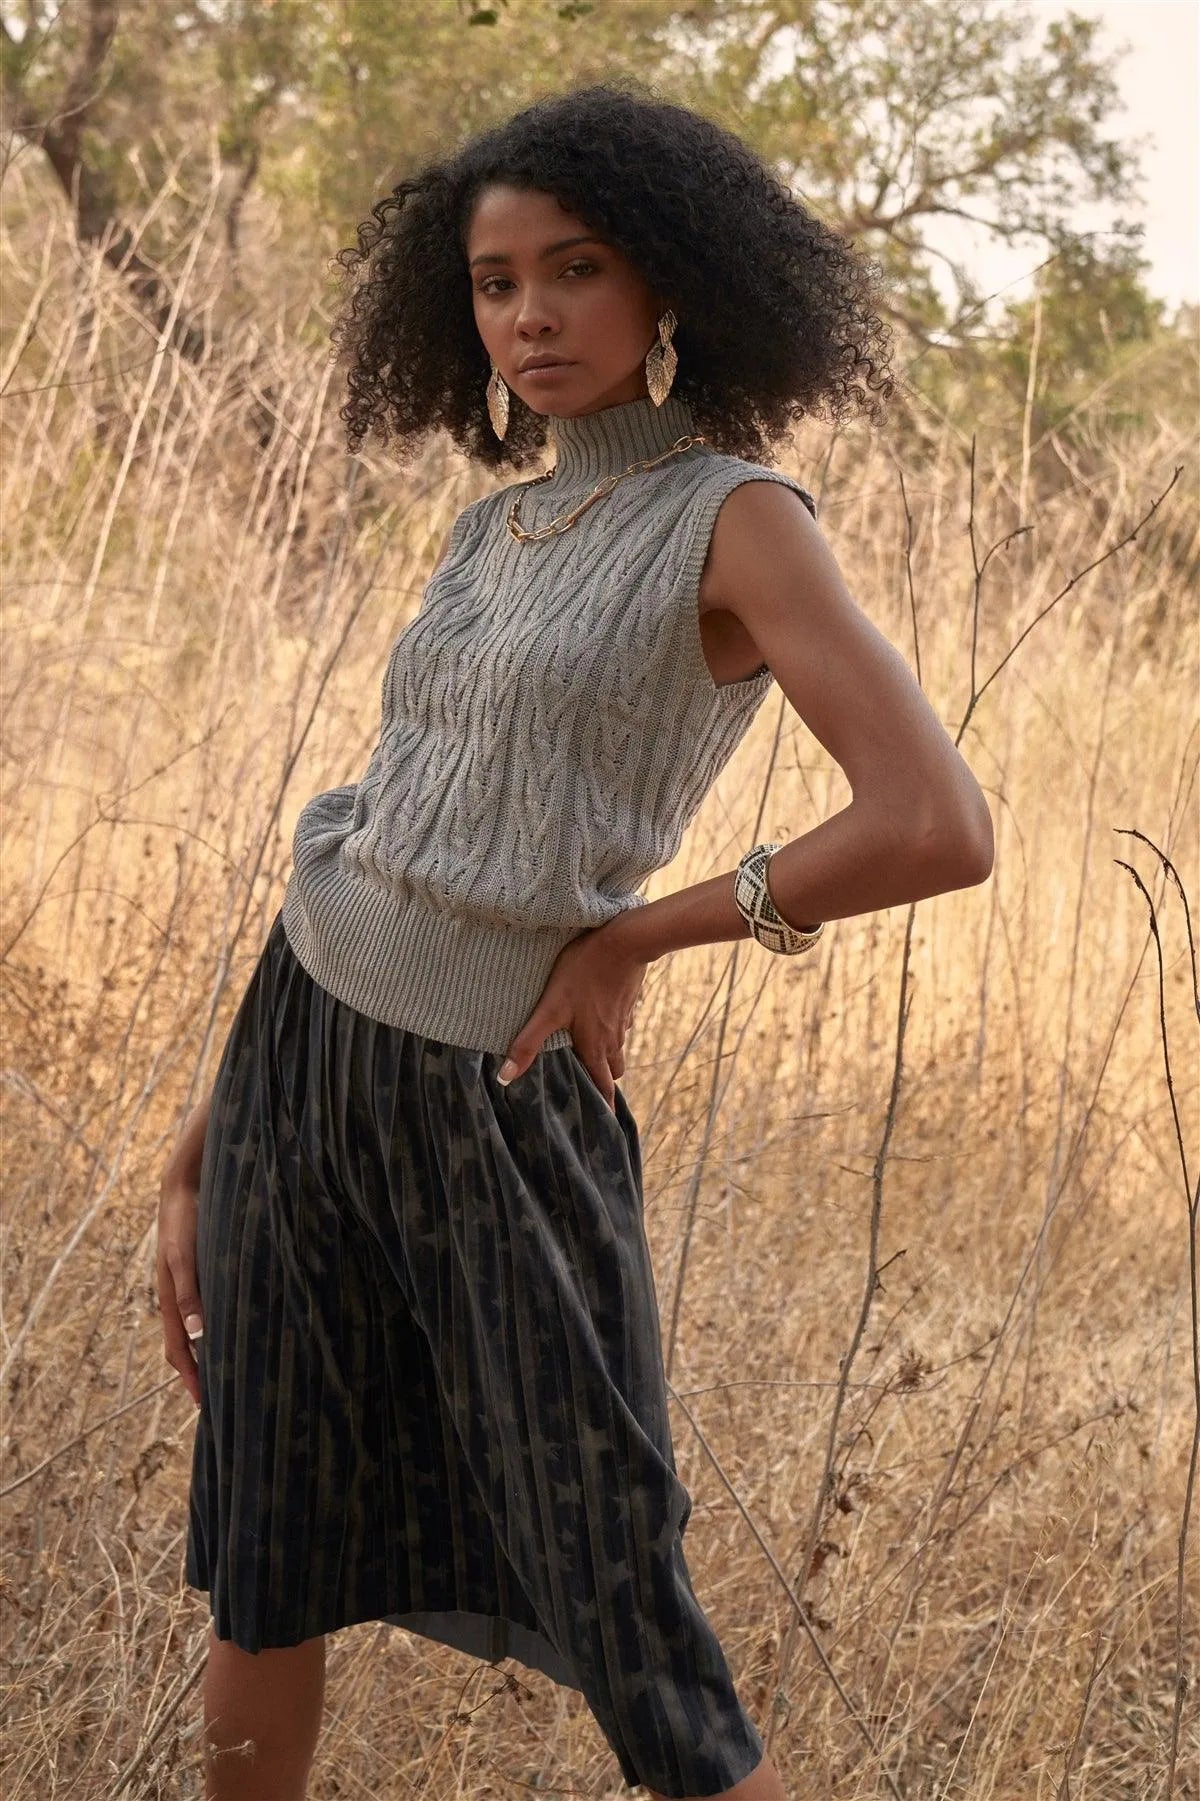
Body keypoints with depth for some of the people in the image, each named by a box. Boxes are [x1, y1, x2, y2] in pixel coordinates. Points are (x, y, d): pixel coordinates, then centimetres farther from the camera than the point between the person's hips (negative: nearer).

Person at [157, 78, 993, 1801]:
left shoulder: (736, 520, -10)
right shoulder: (490, 533, 11)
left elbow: (940, 827, -23)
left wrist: (635, 934, -11)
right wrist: (204, 1147, 11)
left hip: (503, 1102, -6)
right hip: (301, 1057, 6)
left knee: (631, 1643, -1)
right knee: (265, 1582, 14)